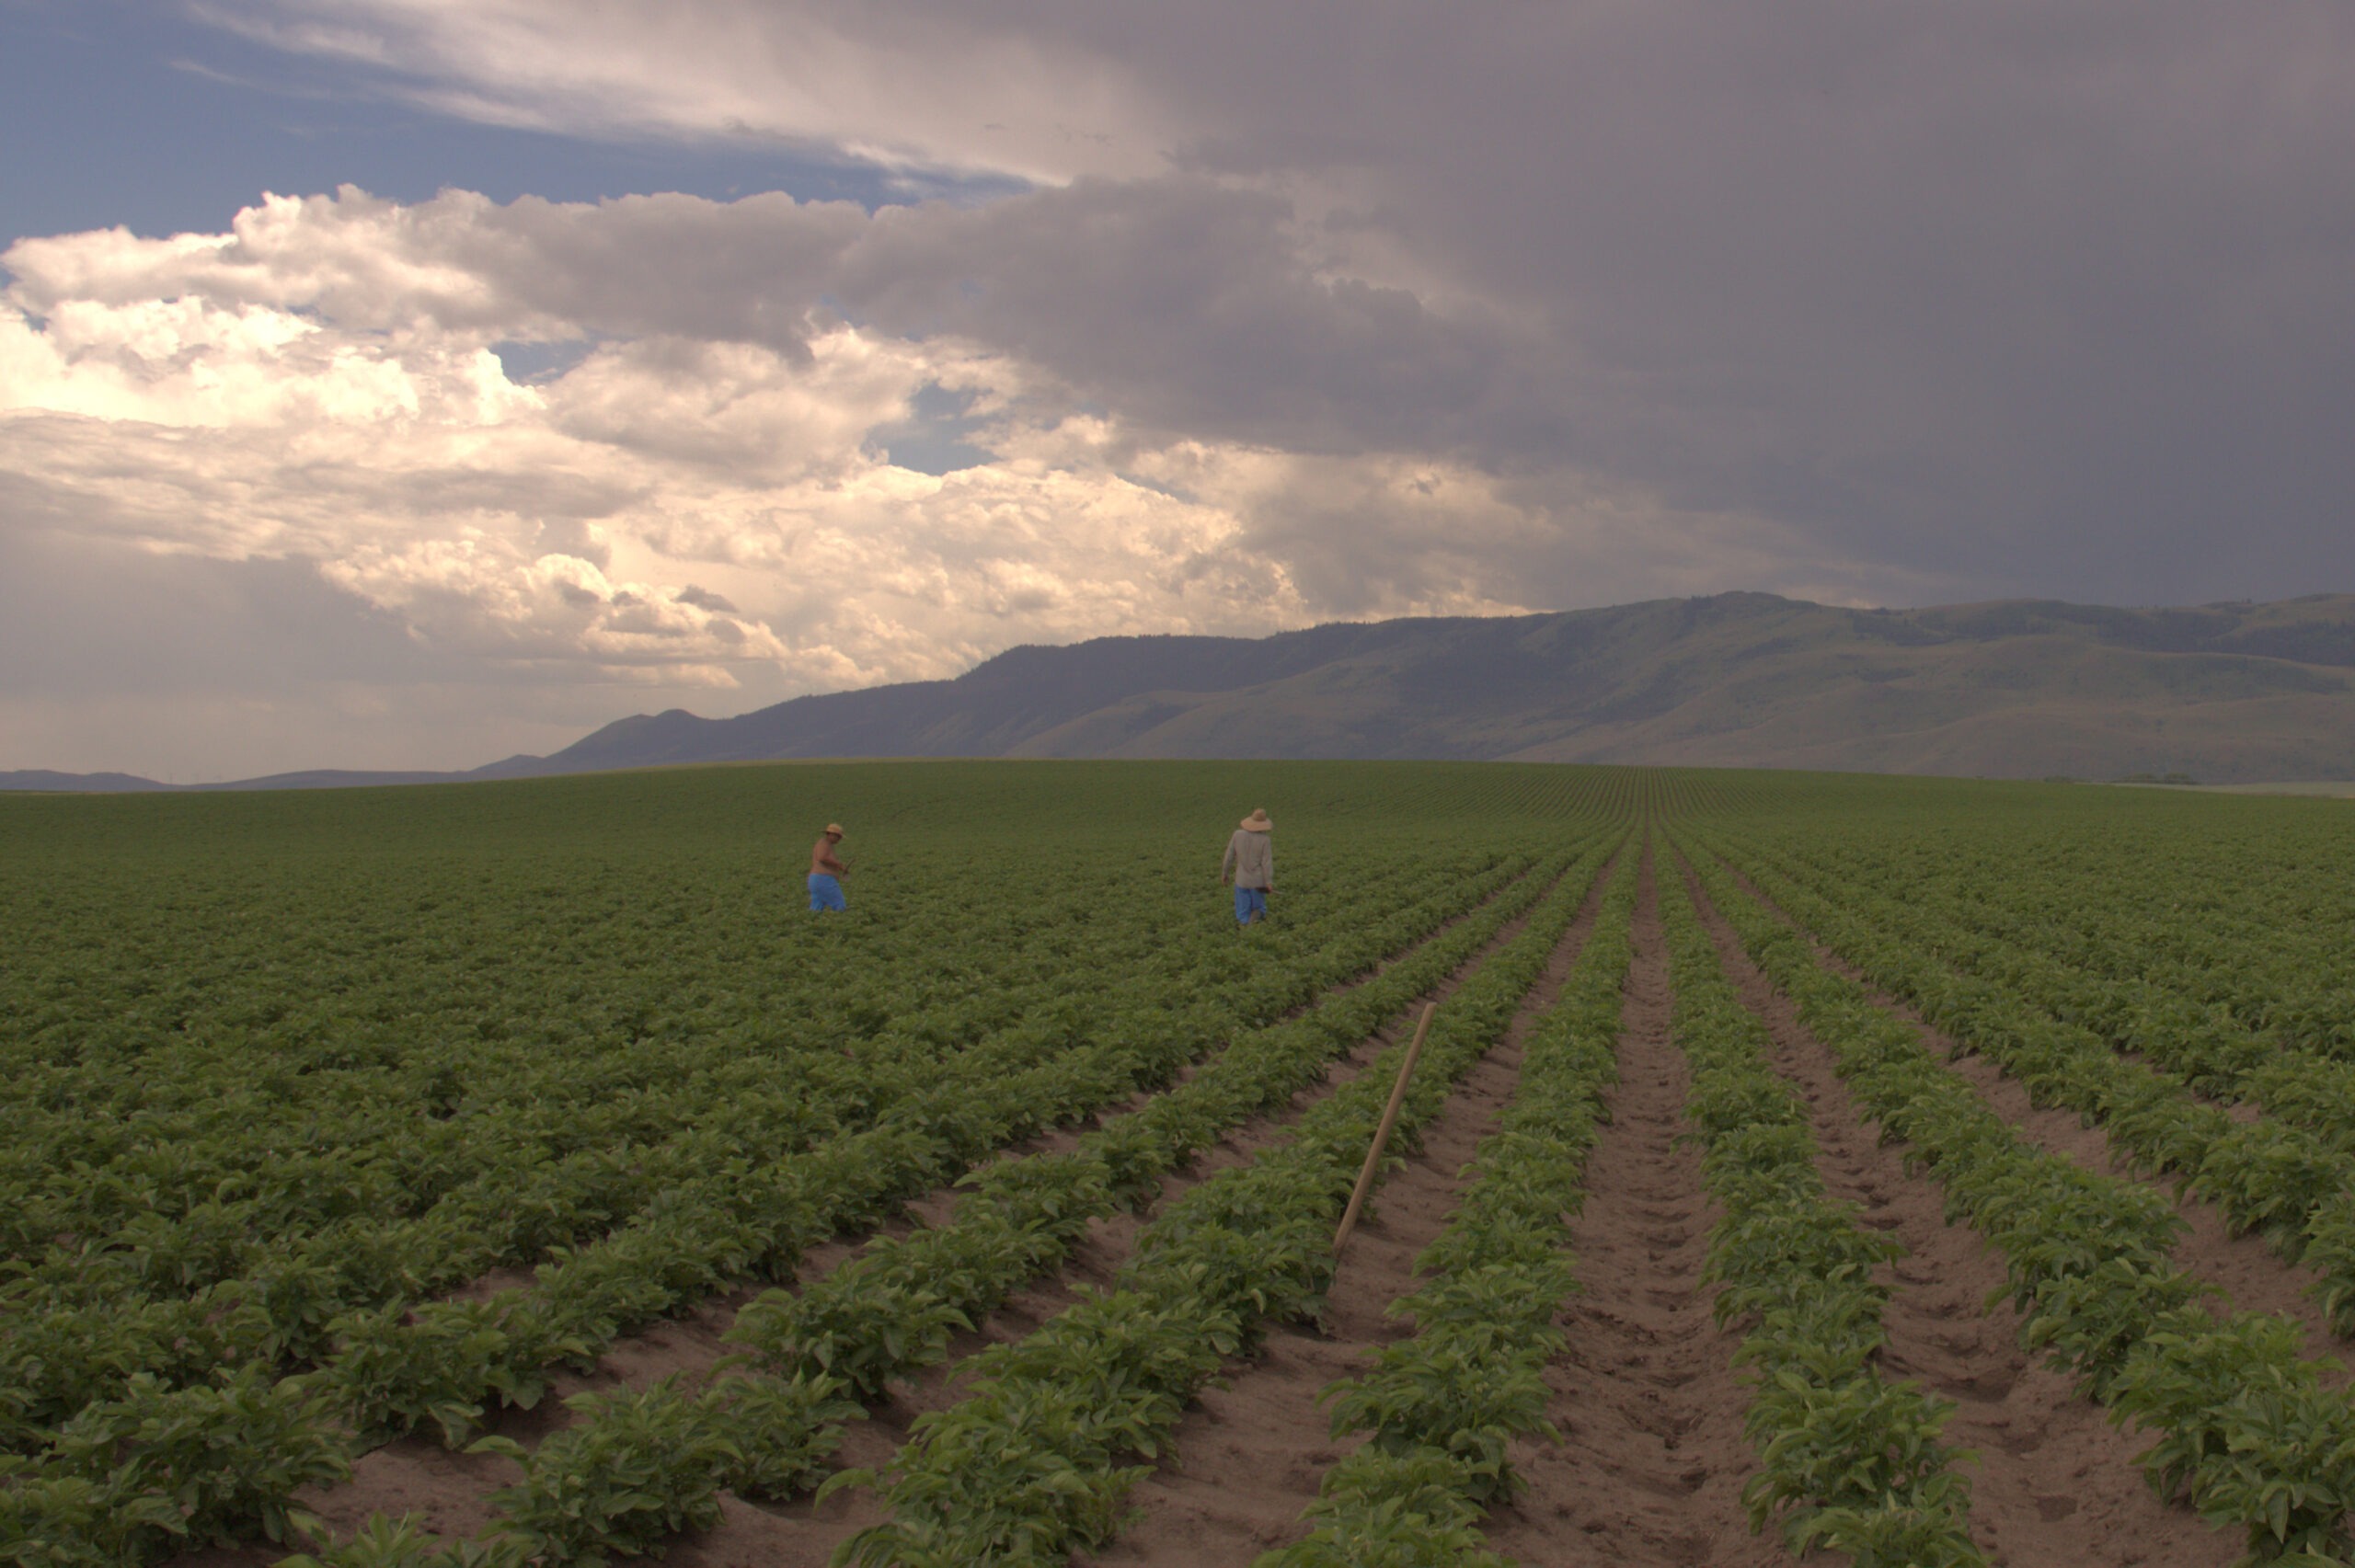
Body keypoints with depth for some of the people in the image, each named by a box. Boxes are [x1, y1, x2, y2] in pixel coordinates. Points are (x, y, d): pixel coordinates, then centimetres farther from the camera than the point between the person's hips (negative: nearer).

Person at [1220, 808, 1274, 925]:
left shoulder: (1238, 834, -7)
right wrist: (1269, 882, -13)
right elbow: (1267, 862, -15)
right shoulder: (1265, 839, -13)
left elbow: (1229, 855, 0)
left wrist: (1224, 873, 12)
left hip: (1241, 880, 2)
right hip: (1257, 881, -2)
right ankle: (1256, 916, -20)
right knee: (1259, 910, 13)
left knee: (1243, 915, 10)